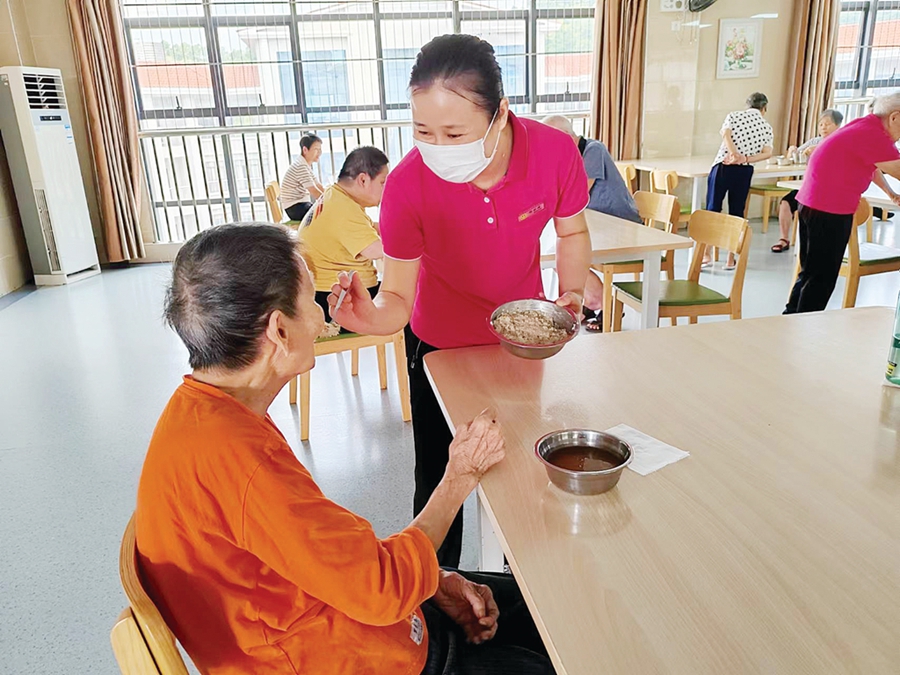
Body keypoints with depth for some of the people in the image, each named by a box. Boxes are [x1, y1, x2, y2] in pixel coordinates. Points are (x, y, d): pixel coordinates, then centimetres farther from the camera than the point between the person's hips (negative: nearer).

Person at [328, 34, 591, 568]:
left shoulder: (555, 152, -24)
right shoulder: (407, 185, -29)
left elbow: (573, 231, -4)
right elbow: (398, 295, -22)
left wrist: (573, 292, -21)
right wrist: (375, 318, -44)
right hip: (440, 344, -2)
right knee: (439, 478, 9)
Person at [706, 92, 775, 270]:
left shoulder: (734, 115, 9)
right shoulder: (767, 127, 13)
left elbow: (726, 134, -10)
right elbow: (767, 153, -2)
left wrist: (734, 154, -17)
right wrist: (746, 159, -9)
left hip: (723, 167, -2)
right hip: (744, 172, 2)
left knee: (712, 209, 4)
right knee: (736, 213, 8)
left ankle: (706, 255, -1)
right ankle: (731, 260, 10)